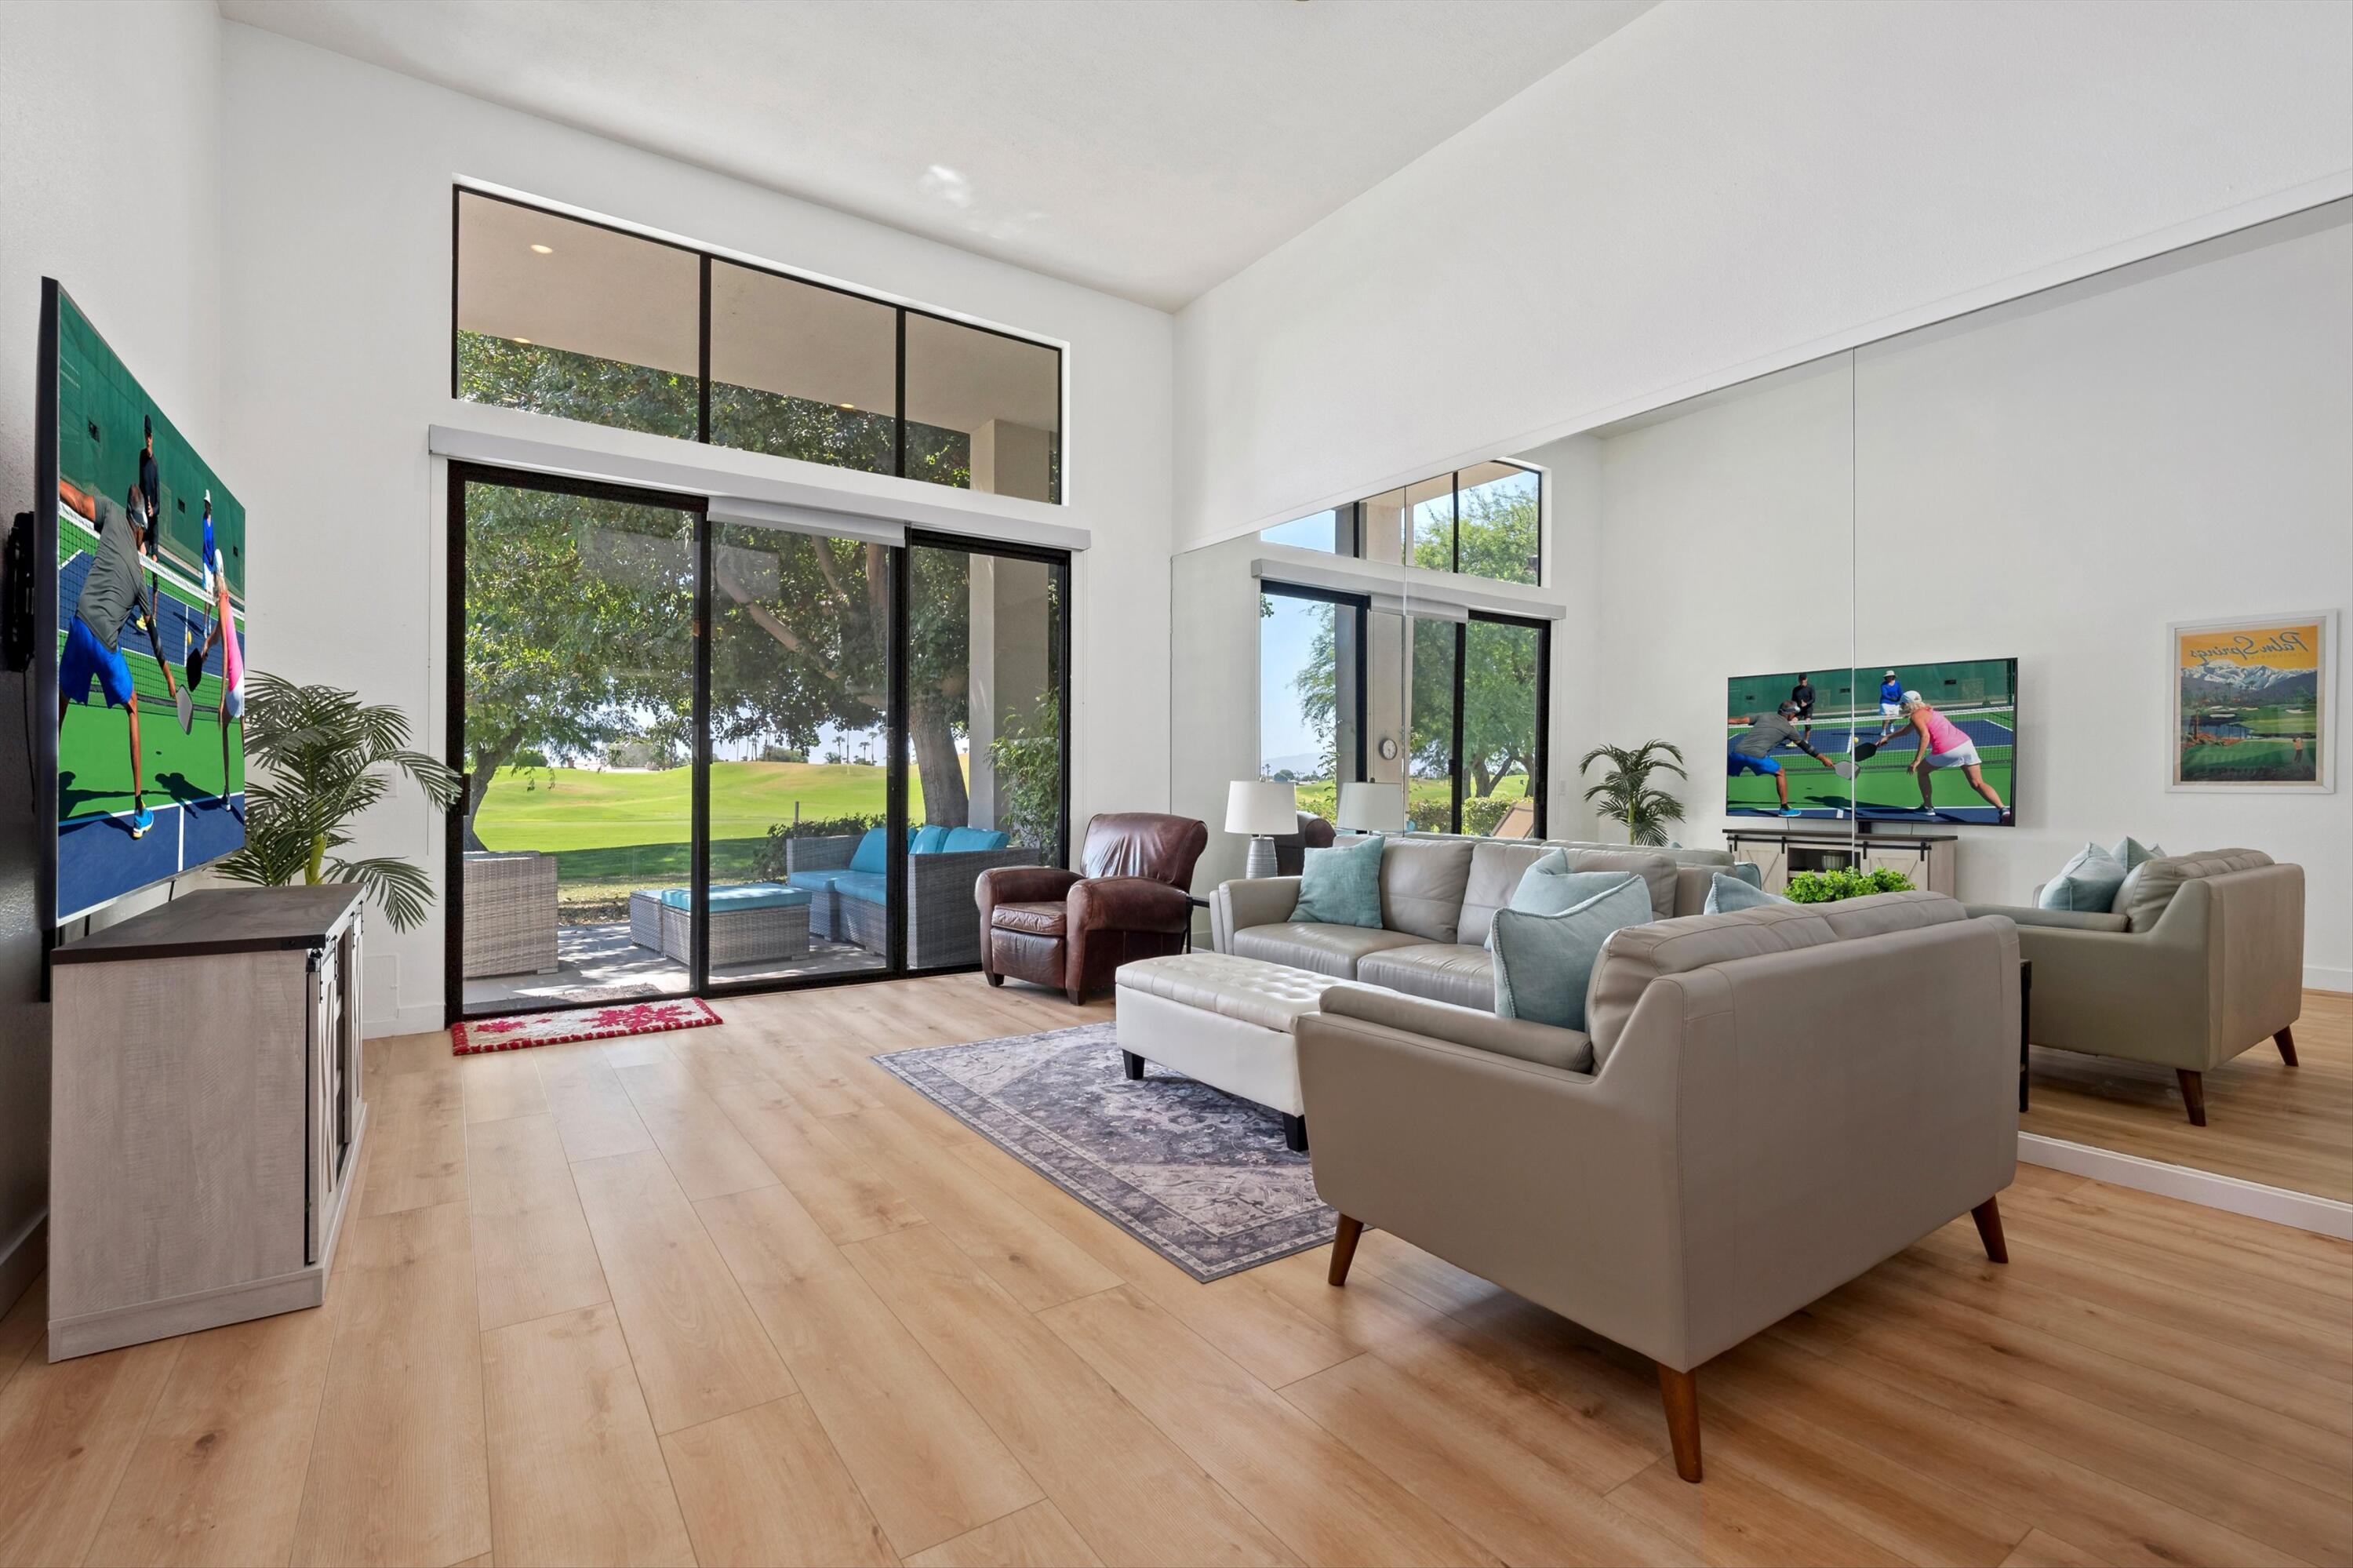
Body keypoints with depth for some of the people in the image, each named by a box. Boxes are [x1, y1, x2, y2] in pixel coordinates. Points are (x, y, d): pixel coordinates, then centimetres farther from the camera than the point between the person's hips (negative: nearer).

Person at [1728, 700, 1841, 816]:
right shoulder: (1789, 728, 14)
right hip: (1757, 756, -2)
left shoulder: (1763, 716, 20)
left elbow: (1742, 720, 12)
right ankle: (1784, 808, 22)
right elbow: (1805, 746, 22)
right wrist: (1822, 758, 33)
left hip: (1737, 751, 3)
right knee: (1780, 773, 20)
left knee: (1724, 774, 22)